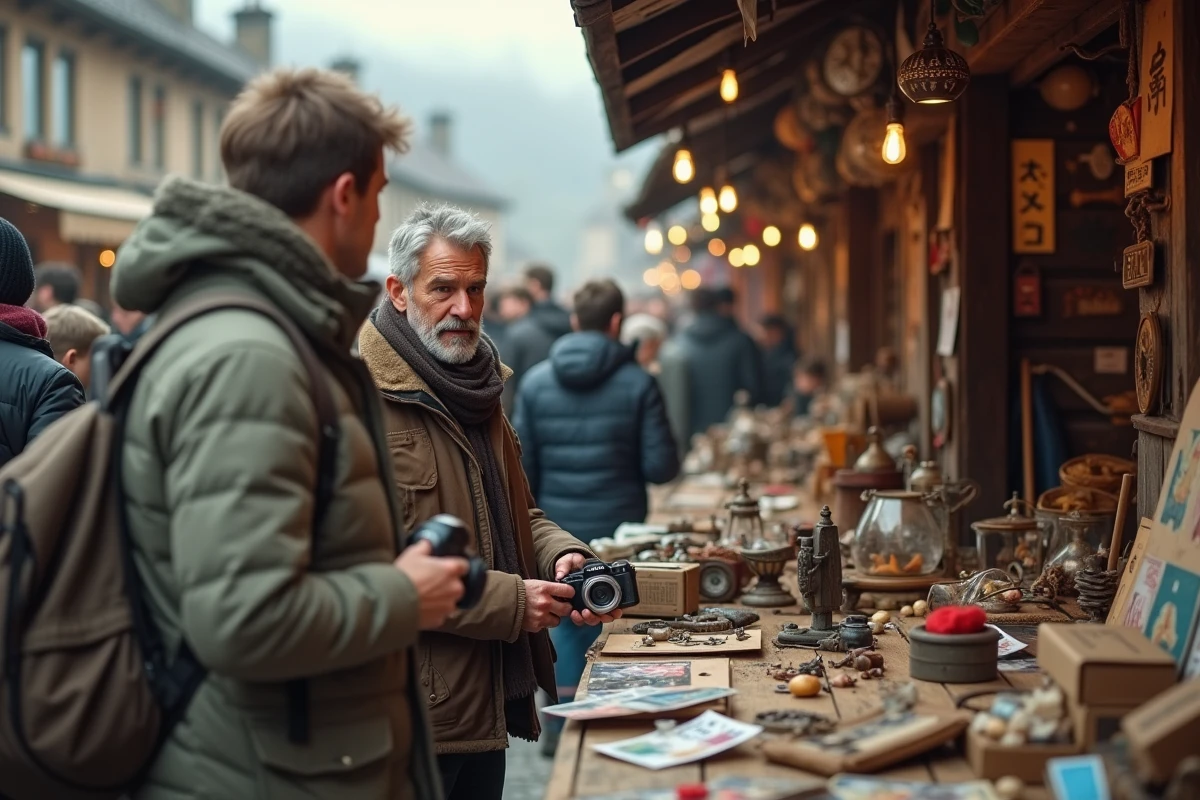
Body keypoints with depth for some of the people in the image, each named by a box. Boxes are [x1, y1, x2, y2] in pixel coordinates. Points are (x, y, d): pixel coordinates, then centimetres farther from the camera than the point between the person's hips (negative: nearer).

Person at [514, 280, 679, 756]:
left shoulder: (536, 382, -1)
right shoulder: (636, 383, -9)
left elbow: (522, 467, 2)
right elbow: (661, 468, -9)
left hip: (557, 532, 2)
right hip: (619, 531, -2)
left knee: (566, 624, 14)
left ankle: (561, 728, 17)